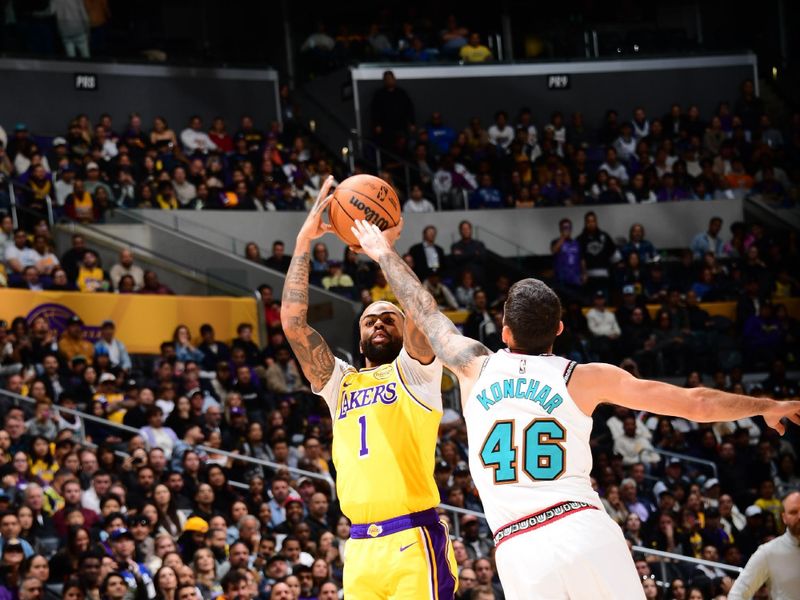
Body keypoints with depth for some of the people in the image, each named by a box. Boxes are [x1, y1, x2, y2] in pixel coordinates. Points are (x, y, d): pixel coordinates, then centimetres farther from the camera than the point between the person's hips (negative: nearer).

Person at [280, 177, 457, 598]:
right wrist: (304, 241, 8)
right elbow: (293, 323, 10)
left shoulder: (414, 371, 9)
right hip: (360, 547, 5)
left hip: (413, 543, -5)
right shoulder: (339, 382, 20)